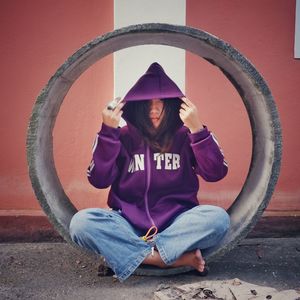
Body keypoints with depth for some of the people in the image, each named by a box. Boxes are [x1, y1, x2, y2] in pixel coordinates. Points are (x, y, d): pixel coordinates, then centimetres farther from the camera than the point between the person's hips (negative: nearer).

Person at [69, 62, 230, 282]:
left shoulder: (185, 136, 3)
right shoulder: (123, 137, 3)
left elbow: (215, 173, -8)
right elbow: (99, 180, -6)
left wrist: (197, 128, -18)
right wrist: (108, 131, -13)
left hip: (177, 223, 0)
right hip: (129, 224, 1)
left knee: (218, 218, -28)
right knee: (81, 222, -26)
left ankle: (137, 253, -20)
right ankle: (177, 257, -25)